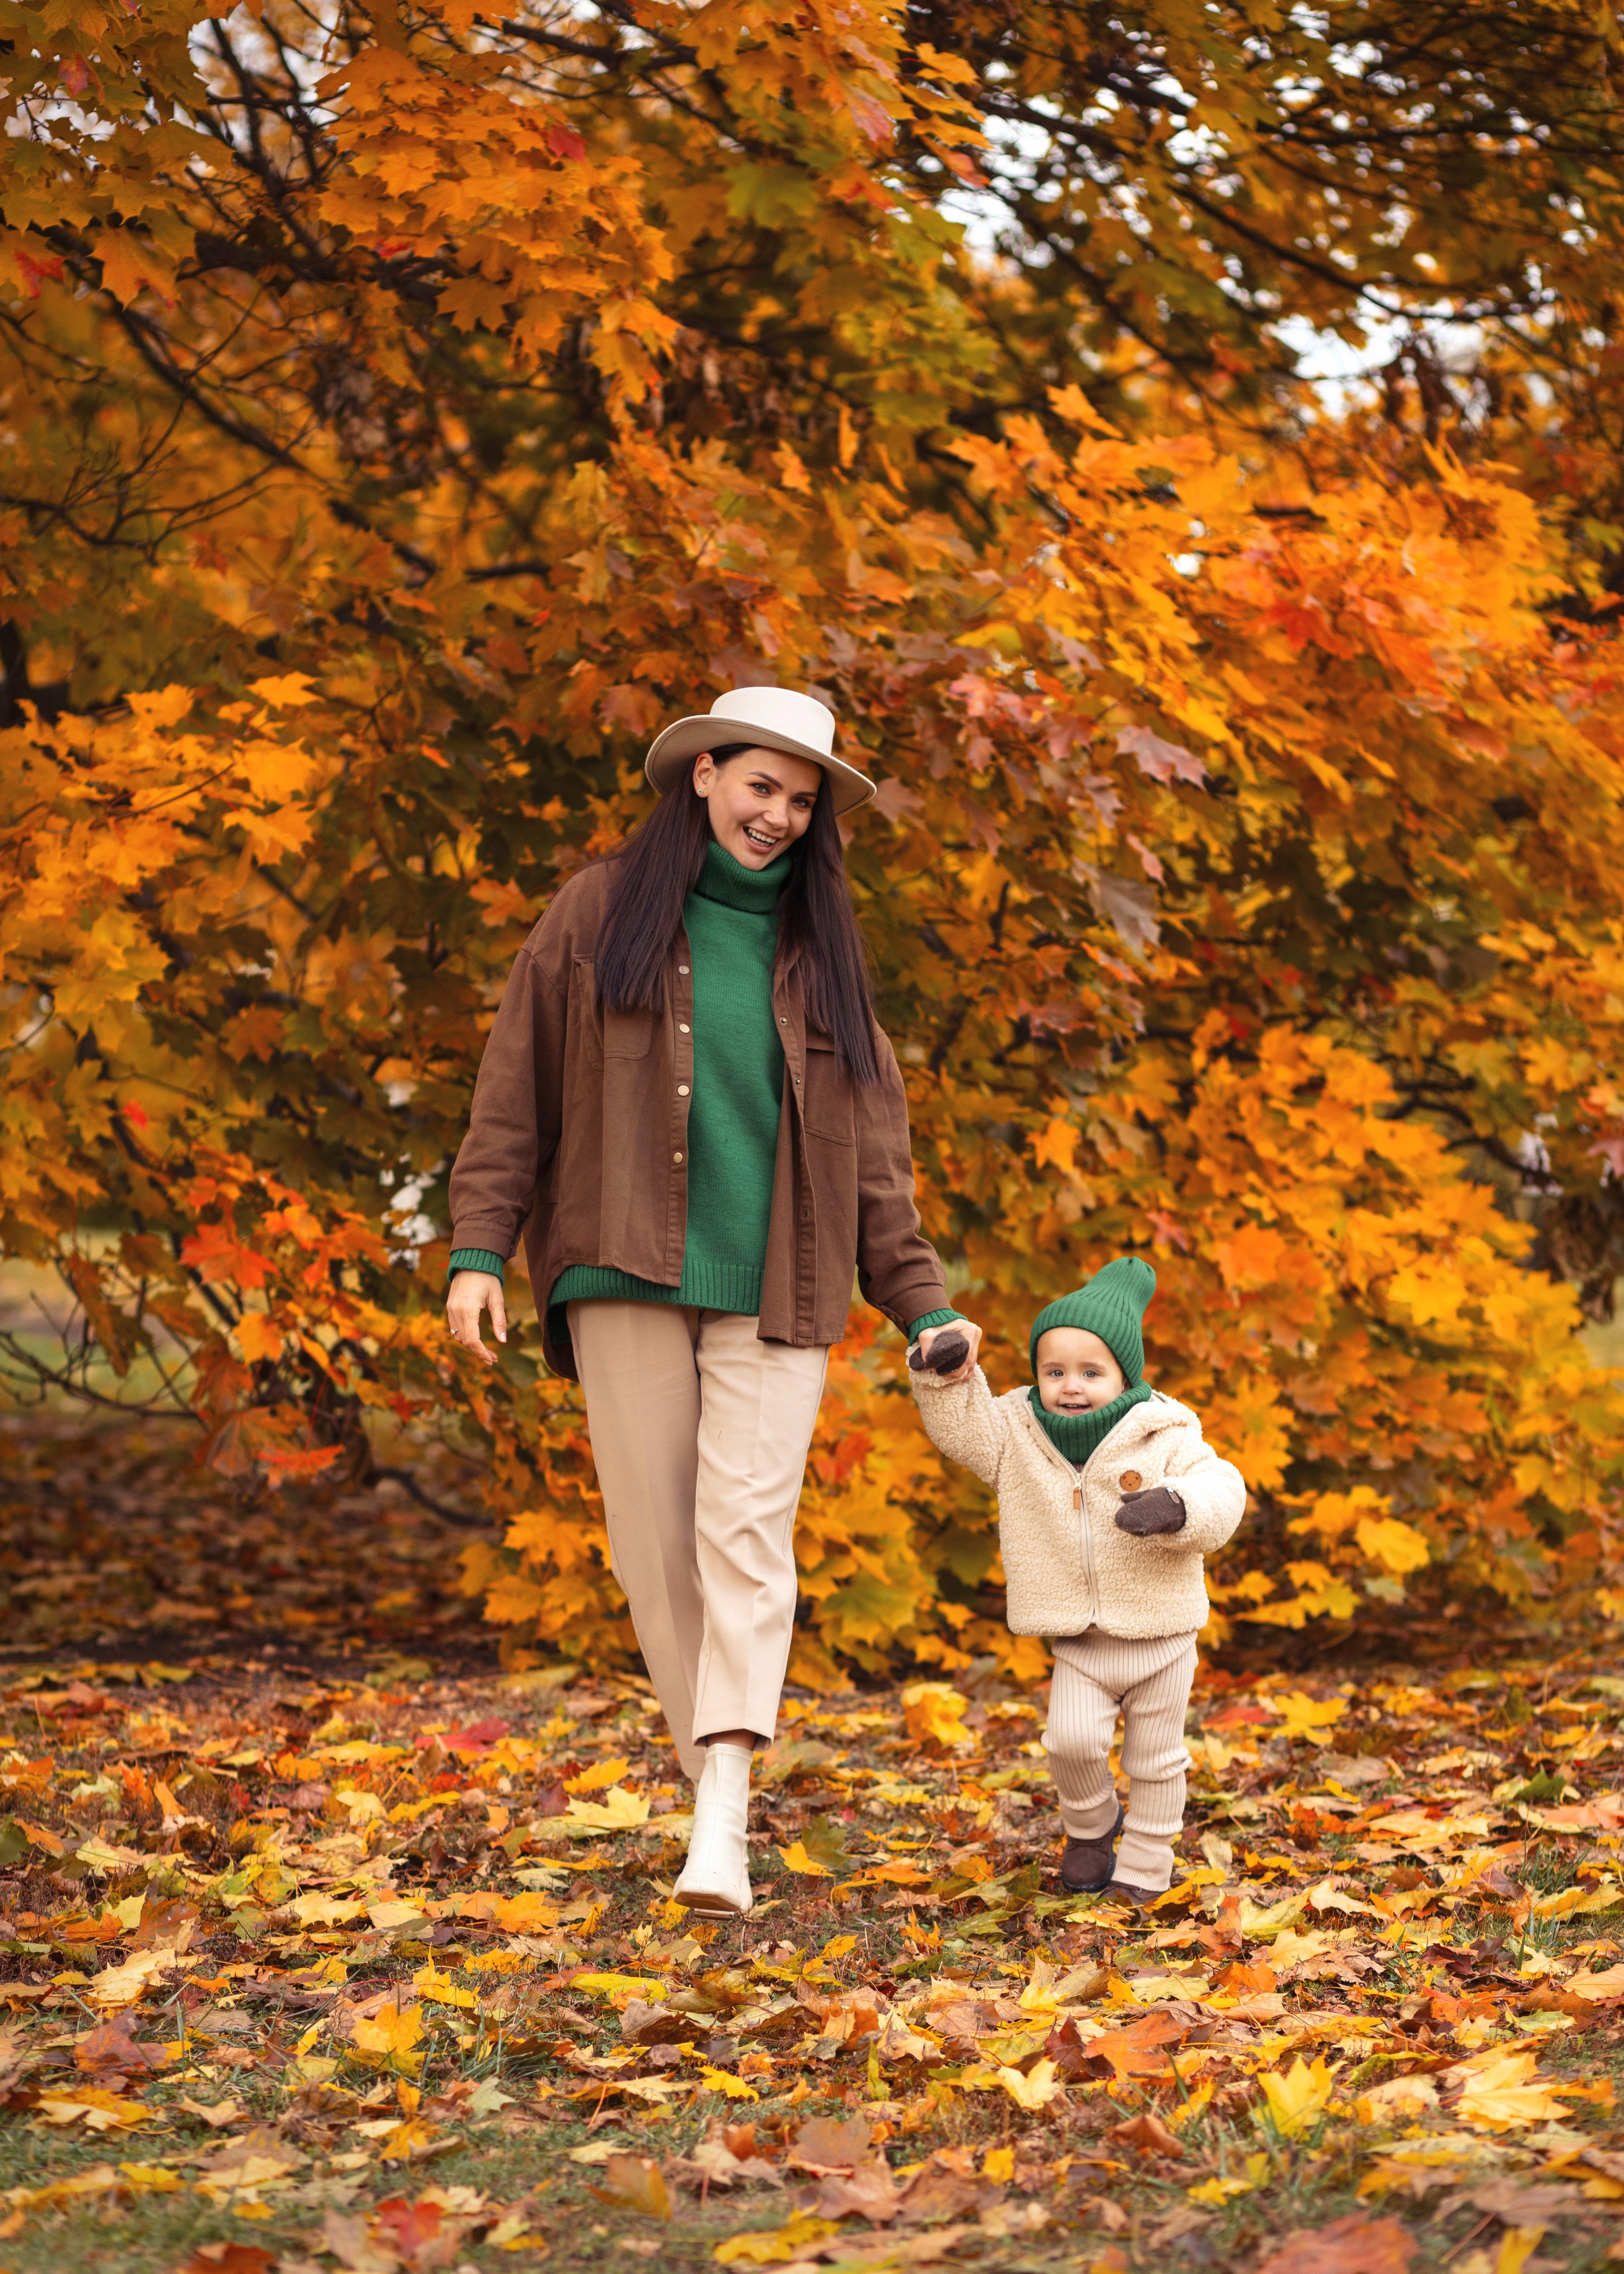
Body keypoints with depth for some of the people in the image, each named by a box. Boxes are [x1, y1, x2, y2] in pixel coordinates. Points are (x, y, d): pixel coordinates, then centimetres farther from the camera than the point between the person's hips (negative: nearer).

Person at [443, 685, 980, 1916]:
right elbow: (518, 1083, 4)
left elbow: (870, 1142, 13)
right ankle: (718, 1777, 13)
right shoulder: (602, 911, 5)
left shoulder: (820, 946, 12)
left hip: (773, 1286, 0)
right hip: (625, 1273, 0)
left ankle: (720, 1827, -20)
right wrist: (479, 1248, -4)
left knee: (746, 1528, -12)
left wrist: (921, 1303, 8)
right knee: (657, 1536, 0)